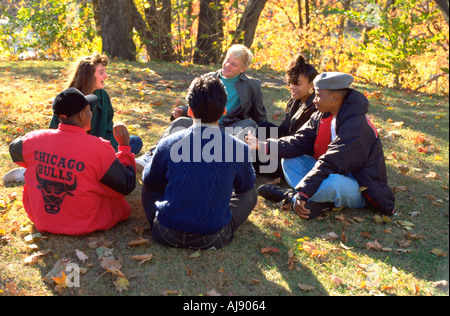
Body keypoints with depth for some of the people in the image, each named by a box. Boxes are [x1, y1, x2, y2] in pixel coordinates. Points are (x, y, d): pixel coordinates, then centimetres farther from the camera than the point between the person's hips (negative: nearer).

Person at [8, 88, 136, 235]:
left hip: (41, 222, 4)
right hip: (85, 225, -3)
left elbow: (14, 150, 15)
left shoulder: (37, 139, -10)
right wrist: (124, 146, -6)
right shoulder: (99, 148, -23)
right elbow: (127, 186, -14)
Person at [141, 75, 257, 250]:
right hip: (213, 238, -1)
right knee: (250, 193, 22)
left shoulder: (168, 144, -9)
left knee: (148, 185, 28)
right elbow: (245, 186, 11)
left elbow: (150, 181, 11)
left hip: (166, 235, 2)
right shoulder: (239, 149, -11)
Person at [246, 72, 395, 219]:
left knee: (333, 183, -41)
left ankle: (290, 195, -16)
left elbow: (331, 163, -32)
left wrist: (302, 193, -35)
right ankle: (318, 201, -22)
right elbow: (300, 142, -3)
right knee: (289, 160, -1)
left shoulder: (356, 125, -26)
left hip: (360, 190, -8)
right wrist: (263, 145, -13)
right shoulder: (321, 117, 3)